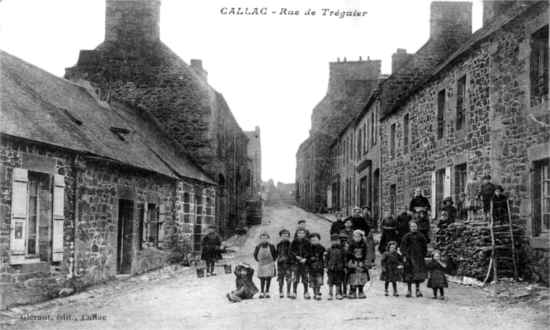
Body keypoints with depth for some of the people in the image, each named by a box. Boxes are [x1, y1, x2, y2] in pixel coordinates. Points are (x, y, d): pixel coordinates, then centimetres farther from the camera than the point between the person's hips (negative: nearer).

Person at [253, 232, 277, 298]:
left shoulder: (271, 246, -3)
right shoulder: (258, 247, 0)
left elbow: (276, 254, 10)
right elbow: (255, 255, 15)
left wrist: (273, 260, 6)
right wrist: (258, 260, 8)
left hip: (269, 265, -1)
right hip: (261, 265, 1)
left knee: (268, 279, -2)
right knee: (262, 280, 0)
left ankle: (267, 292, 5)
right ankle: (262, 292, 7)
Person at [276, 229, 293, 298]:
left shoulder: (290, 244, 0)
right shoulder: (279, 245, 13)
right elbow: (277, 254, 16)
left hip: (288, 263, -3)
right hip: (280, 263, 3)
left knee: (288, 278, -5)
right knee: (280, 278, 4)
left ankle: (288, 292, 3)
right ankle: (281, 292, 12)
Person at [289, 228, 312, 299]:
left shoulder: (307, 242, 0)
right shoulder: (294, 242, 2)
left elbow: (309, 252, -1)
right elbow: (291, 251, 3)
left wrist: (305, 258, -15)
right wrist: (296, 256, -13)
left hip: (304, 262, 0)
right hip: (296, 262, 0)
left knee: (305, 277, 4)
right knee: (295, 278, -3)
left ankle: (306, 292, 13)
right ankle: (294, 292, 5)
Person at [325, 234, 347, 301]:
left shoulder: (342, 249, 2)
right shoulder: (329, 250, 1)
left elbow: (345, 258, 5)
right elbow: (326, 258, 4)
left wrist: (345, 267, 2)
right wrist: (326, 266, -1)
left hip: (339, 268, 1)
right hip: (331, 268, -1)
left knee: (338, 281, 7)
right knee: (330, 281, 0)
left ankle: (338, 293, 18)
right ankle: (330, 294, 9)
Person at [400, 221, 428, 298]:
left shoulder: (421, 236, 6)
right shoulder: (407, 236, 4)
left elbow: (425, 247, 12)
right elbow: (403, 247, 4)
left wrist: (423, 256, 5)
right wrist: (404, 256, -5)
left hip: (419, 257, 0)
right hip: (409, 257, 0)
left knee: (418, 273, -6)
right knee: (409, 274, 1)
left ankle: (418, 289, 0)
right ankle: (409, 290, 7)